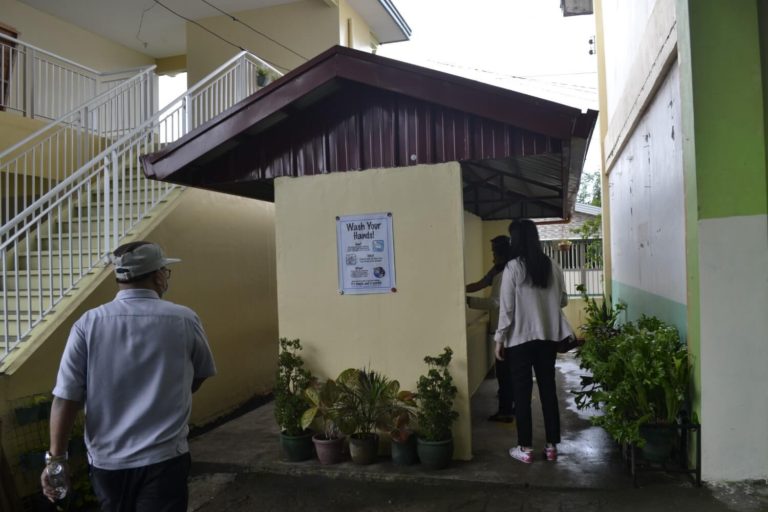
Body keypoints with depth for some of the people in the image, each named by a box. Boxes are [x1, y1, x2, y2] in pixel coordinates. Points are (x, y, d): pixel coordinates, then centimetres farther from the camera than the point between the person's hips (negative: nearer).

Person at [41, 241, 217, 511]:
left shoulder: (89, 323, -8)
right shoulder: (184, 320, -9)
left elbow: (65, 397, -9)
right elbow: (199, 377, 7)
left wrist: (56, 458, 0)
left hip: (106, 460, 3)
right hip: (163, 459, -3)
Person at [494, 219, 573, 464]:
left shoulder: (513, 268, -12)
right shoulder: (552, 266, 2)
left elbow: (507, 308, -12)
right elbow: (563, 300, 11)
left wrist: (499, 339, -4)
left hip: (520, 338, -5)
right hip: (548, 337, 5)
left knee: (522, 392, 5)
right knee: (548, 389, 12)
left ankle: (525, 448, 13)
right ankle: (551, 446, 19)